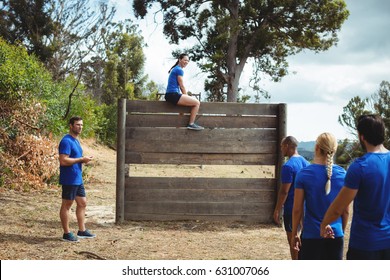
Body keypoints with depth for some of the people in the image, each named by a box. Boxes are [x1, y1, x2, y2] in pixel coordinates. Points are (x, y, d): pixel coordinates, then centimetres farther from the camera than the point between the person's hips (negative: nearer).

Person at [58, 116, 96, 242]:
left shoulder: (76, 140, 14)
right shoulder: (66, 141, -17)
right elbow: (63, 161, -25)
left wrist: (84, 160, 5)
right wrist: (81, 159, -20)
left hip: (78, 179, 10)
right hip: (69, 179, -10)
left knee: (82, 203, 14)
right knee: (66, 205, 1)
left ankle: (82, 230, 24)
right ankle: (67, 234, 9)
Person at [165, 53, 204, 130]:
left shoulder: (175, 69, 21)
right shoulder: (179, 70, -9)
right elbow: (182, 86, -9)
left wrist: (186, 97, 17)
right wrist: (187, 96, 4)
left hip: (170, 95, 11)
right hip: (173, 95, -11)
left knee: (193, 100, 24)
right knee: (197, 103, -10)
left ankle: (191, 123, 19)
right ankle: (191, 124, -9)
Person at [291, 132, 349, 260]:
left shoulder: (304, 174, -9)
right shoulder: (342, 174, -2)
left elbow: (297, 209, -6)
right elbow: (345, 211, 4)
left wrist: (294, 233, 6)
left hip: (312, 236, -2)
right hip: (336, 235, 2)